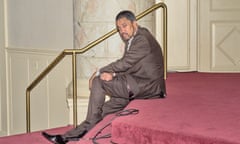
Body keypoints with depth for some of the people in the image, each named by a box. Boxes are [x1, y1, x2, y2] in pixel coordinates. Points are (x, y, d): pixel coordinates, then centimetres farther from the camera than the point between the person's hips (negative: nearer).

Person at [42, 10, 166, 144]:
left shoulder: (143, 39, -13)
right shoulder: (133, 39, 17)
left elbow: (124, 63, -16)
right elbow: (126, 66, 14)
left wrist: (98, 73, -6)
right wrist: (113, 74, -8)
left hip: (147, 86, -9)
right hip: (140, 85, 9)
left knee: (98, 81, -12)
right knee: (103, 109, 0)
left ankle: (89, 126, -2)